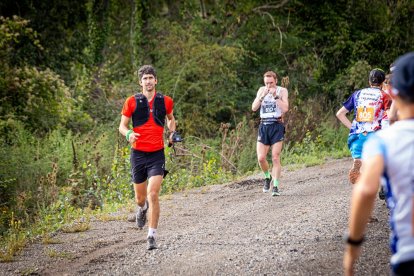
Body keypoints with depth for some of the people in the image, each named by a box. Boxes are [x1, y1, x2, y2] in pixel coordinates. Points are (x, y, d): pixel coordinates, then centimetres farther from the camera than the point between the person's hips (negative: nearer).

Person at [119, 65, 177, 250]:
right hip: (138, 153, 1)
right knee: (140, 198, 10)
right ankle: (142, 209, 49)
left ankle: (152, 236, -10)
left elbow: (171, 119, 24)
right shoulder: (132, 101, 0)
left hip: (157, 154, -1)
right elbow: (122, 125, 5)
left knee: (153, 195, -15)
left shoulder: (166, 101, 4)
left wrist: (172, 133, 4)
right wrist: (128, 134, -17)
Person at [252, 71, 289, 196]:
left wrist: (275, 96, -18)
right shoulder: (261, 90, 8)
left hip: (276, 126, -3)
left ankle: (275, 186, -5)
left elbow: (285, 108, -13)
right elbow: (254, 108, 0)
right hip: (264, 126, 3)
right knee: (261, 158, -6)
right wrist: (263, 96, -13)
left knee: (275, 158, -8)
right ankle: (267, 177, 22)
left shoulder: (282, 91, 0)